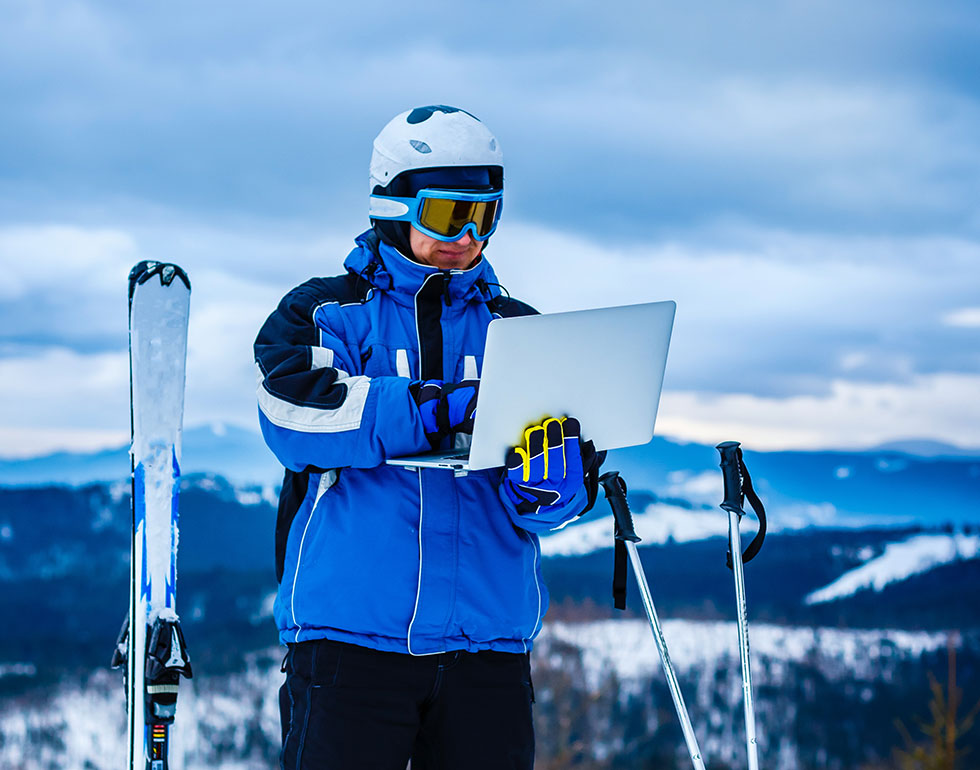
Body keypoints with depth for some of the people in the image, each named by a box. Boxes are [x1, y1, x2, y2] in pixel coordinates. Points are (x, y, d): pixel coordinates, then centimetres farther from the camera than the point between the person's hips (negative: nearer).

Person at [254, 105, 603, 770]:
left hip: (487, 637, 3)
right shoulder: (323, 313, 8)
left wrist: (546, 486, -20)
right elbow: (299, 418, -14)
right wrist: (450, 407, -17)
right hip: (349, 634, -3)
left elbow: (558, 501, 5)